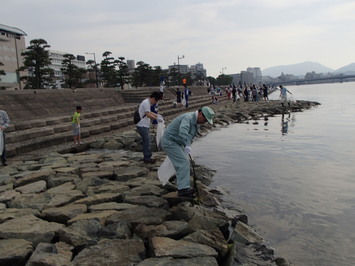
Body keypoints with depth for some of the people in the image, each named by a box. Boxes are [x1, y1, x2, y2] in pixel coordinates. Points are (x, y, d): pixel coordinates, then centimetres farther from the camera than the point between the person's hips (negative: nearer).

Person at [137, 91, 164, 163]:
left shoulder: (148, 103, 14)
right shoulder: (146, 103, -17)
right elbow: (148, 115, -22)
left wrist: (157, 115, 20)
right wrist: (157, 118, -17)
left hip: (144, 126, 10)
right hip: (142, 126, -10)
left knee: (146, 141, 14)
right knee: (147, 141, -5)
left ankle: (146, 157, 22)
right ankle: (147, 158, 3)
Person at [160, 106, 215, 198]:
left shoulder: (195, 121, 9)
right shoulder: (188, 118, -24)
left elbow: (189, 135, 21)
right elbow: (182, 132, -44)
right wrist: (188, 145, -55)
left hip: (176, 143, 10)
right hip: (169, 141, -10)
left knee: (182, 165, 8)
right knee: (184, 164, -17)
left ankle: (182, 190, 12)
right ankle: (183, 188, -17)